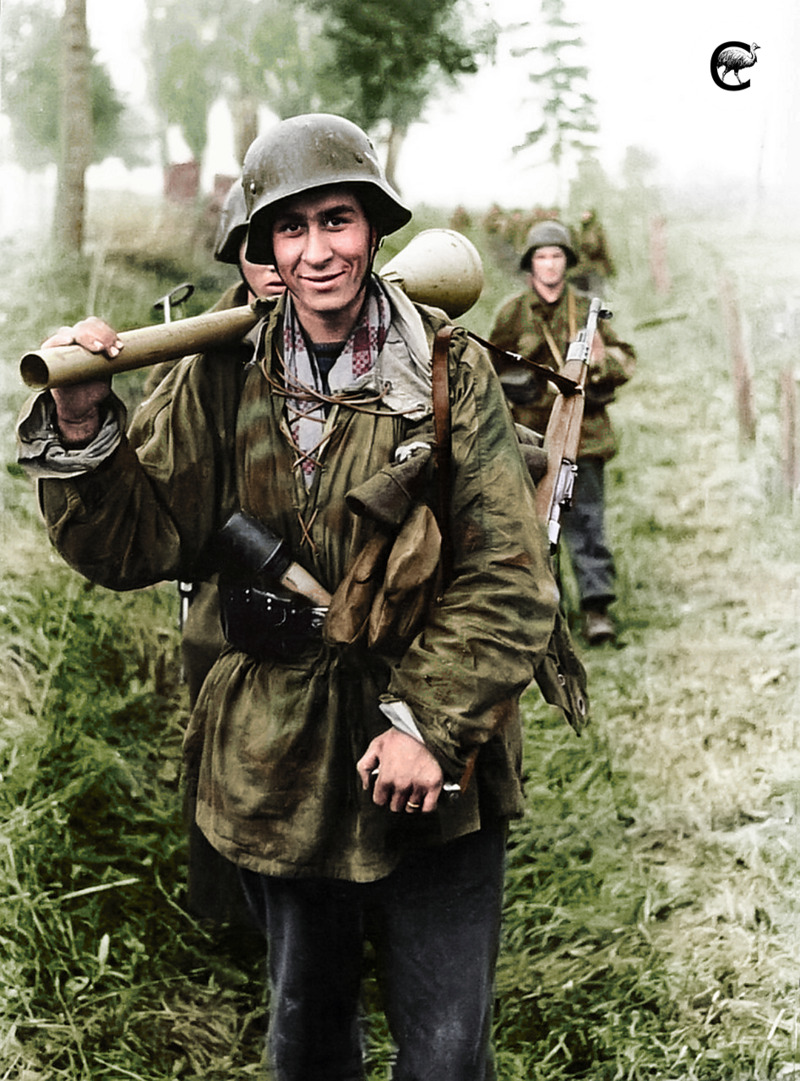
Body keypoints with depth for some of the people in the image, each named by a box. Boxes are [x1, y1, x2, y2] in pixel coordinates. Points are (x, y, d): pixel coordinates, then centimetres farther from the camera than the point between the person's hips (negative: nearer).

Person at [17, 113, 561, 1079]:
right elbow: (132, 542, -4)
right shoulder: (222, 381, -2)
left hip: (433, 770, -2)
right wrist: (80, 428, -21)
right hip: (283, 769, 2)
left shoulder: (451, 373, -8)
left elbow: (507, 578, -10)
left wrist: (433, 726, -17)